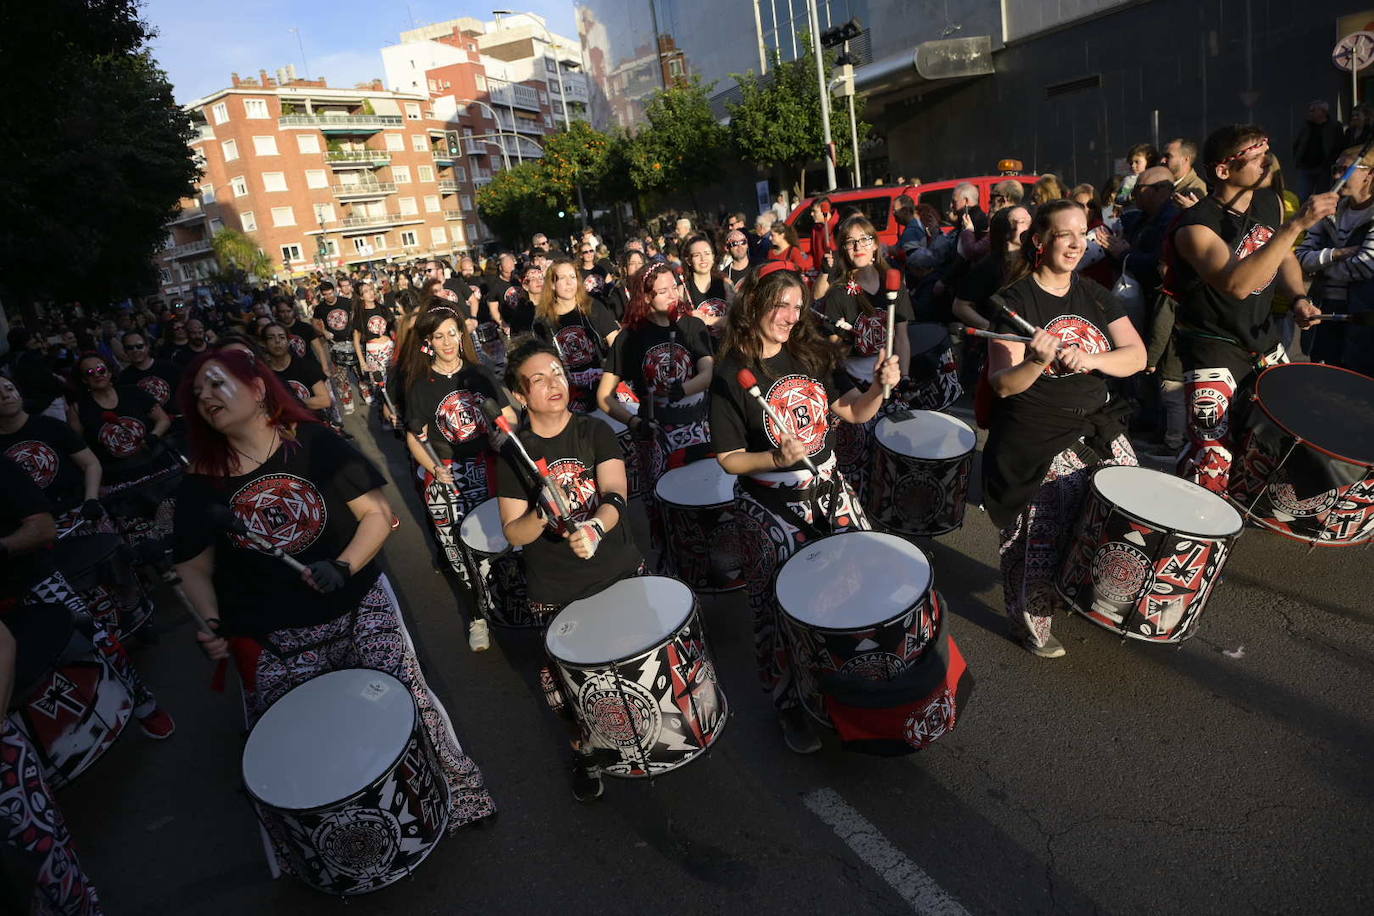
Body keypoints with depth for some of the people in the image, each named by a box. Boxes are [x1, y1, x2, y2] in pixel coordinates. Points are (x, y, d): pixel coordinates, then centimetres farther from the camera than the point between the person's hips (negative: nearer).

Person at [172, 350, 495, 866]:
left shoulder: (314, 443, -4)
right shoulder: (201, 484, 2)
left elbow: (378, 514, -5)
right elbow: (196, 568, 10)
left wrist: (344, 567, -19)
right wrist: (211, 623, -7)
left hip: (357, 608, -1)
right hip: (272, 638, 2)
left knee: (405, 700, -7)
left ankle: (454, 795, 18)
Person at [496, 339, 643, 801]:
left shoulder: (596, 431, -3)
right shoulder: (514, 453, -4)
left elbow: (616, 494, -17)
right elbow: (514, 534, -6)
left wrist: (595, 527, -38)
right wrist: (543, 515, -28)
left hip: (619, 572, 1)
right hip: (554, 592, 0)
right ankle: (583, 750, 36)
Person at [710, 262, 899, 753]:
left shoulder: (811, 353, 2)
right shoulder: (730, 376, -13)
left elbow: (856, 412, 2)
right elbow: (729, 459, -12)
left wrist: (880, 386, -18)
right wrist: (778, 458, -28)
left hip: (828, 489, 5)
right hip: (770, 507, -5)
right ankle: (790, 704, 26)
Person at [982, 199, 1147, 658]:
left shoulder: (1095, 295, 10)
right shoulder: (1015, 301, -8)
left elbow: (1137, 356, 0)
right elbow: (1003, 384, -14)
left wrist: (1089, 359, -18)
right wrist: (1035, 363, -35)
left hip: (1096, 429, 6)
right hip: (1036, 444, -6)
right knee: (1044, 538, -6)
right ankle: (1030, 621, 18)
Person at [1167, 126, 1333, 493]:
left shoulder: (1270, 201, 2)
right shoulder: (1196, 226, -23)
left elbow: (1284, 259, 18)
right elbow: (1236, 284, -38)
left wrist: (1298, 298, 0)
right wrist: (1296, 225, -37)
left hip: (1263, 336, 8)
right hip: (1213, 344, -8)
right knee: (1214, 457, -16)